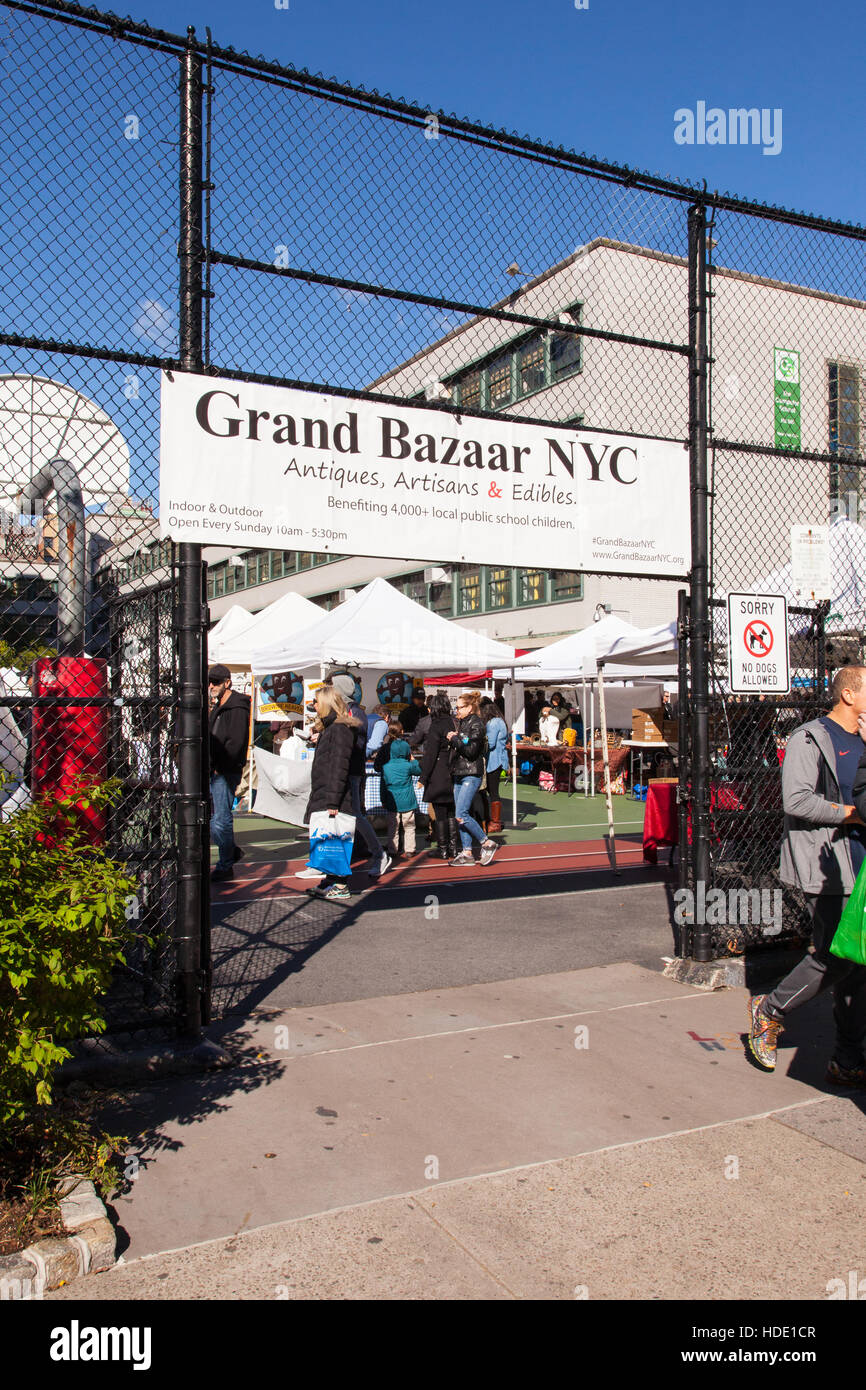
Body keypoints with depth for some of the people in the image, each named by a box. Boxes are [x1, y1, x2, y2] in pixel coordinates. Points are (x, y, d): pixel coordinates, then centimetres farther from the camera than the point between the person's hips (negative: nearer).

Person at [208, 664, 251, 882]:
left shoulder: (237, 708, -11)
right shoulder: (218, 707, 18)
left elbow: (236, 742, -19)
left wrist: (219, 765, -17)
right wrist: (210, 765, 10)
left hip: (226, 772, -9)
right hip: (214, 772, 9)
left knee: (221, 820, -4)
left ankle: (225, 866, 6)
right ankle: (231, 851, 25)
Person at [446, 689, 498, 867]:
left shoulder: (476, 724, -10)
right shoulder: (462, 723, 15)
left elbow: (471, 750, -17)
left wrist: (454, 739, -11)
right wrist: (453, 738, 5)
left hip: (471, 775, -9)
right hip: (459, 774, 9)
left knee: (461, 815, -14)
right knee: (461, 815, 7)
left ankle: (487, 844, -2)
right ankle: (467, 853, 11)